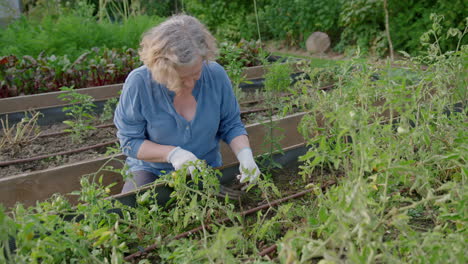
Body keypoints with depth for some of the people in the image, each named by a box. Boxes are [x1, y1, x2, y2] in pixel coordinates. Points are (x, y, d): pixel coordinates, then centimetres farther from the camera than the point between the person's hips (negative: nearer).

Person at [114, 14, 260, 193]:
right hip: (151, 171, -3)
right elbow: (129, 141, -13)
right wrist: (171, 153, -28)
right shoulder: (138, 83, -20)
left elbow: (231, 125, -1)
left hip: (207, 169, 3)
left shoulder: (216, 75, -13)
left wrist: (245, 154, -21)